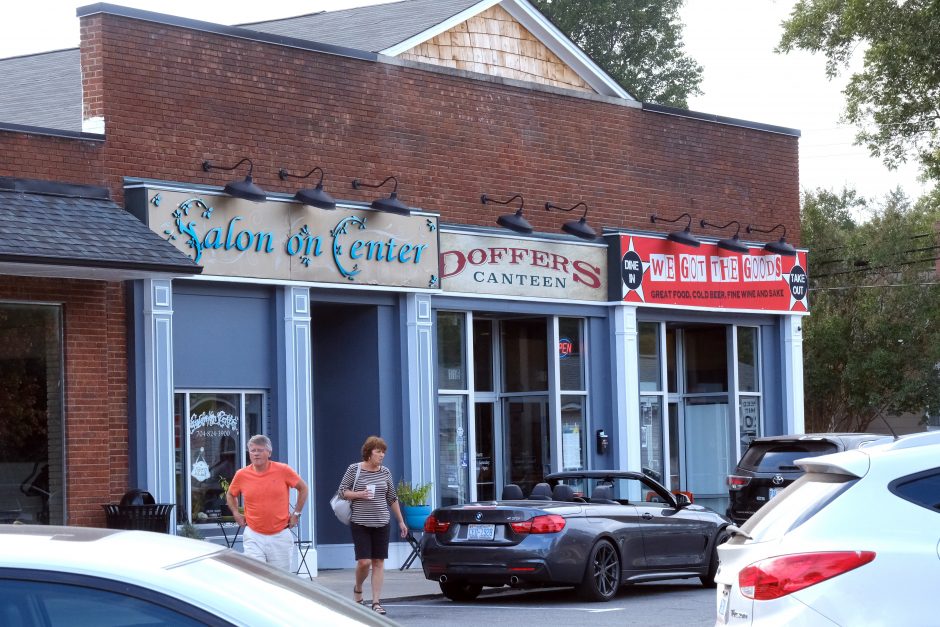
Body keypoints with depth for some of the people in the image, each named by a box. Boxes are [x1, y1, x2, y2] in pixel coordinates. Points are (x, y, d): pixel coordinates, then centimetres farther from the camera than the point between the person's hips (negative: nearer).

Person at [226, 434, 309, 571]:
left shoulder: (283, 470, -4)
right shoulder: (241, 475, 0)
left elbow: (303, 488, 10)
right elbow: (230, 495, 20)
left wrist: (296, 514, 7)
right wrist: (236, 514, 8)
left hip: (280, 536, 0)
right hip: (254, 537, 0)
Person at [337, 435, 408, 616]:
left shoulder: (385, 472, 8)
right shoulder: (354, 469, -2)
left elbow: (392, 498, 16)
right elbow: (342, 491, 2)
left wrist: (401, 521, 15)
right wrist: (358, 495, -16)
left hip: (381, 523, 3)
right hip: (360, 523, -3)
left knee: (378, 562, 0)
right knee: (364, 562, -10)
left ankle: (376, 602, 3)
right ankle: (358, 589, 20)